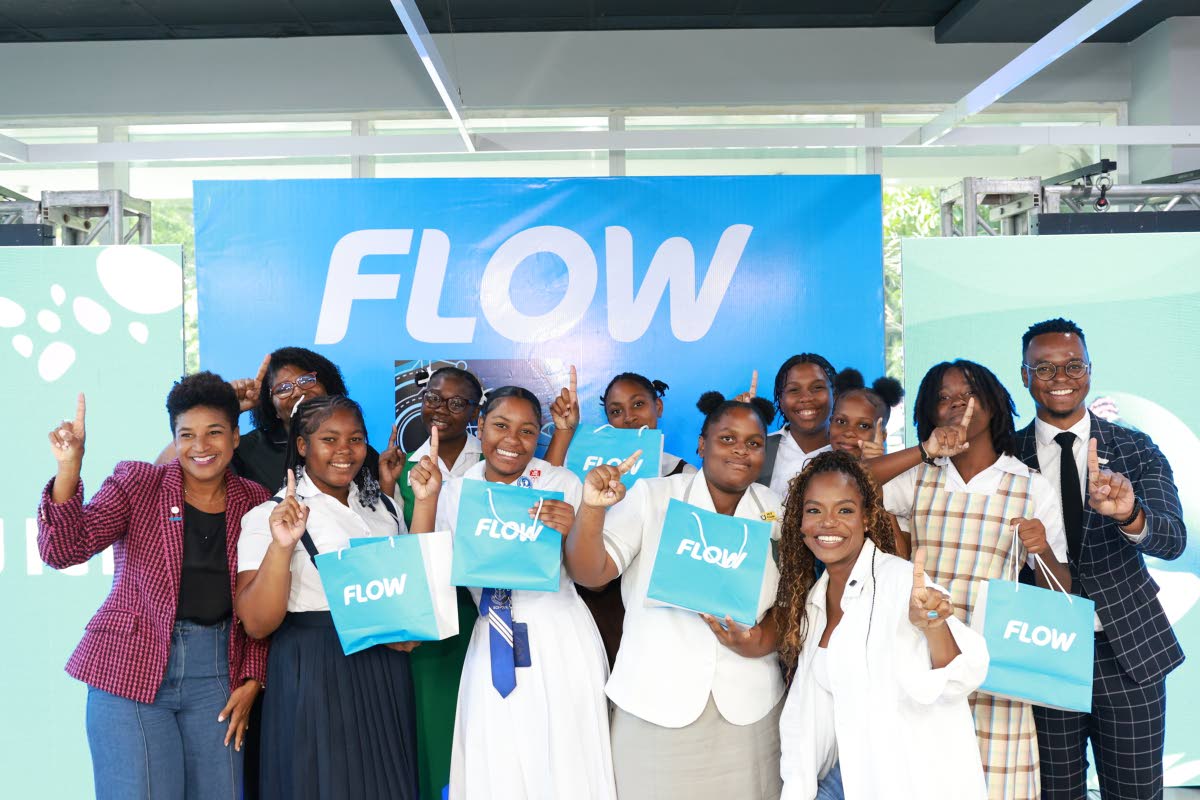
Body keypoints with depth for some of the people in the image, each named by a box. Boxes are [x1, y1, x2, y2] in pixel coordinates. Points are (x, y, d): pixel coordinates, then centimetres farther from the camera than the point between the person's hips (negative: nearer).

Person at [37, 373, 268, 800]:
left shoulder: (254, 501, 6)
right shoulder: (136, 482, -1)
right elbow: (63, 550, -13)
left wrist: (252, 680, 3)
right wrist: (68, 468, -25)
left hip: (217, 672, 3)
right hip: (131, 669, -2)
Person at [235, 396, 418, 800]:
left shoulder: (384, 507, 10)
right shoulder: (267, 517, -6)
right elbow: (257, 623, -14)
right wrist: (281, 546, -27)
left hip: (385, 674, 5)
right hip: (314, 676, -5)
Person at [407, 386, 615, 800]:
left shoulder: (561, 484, -3)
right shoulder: (454, 492, 4)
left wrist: (572, 532, -25)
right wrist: (425, 500, -13)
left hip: (559, 643, -2)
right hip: (492, 649, 3)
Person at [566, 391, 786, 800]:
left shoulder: (776, 509, 5)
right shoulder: (652, 496, -4)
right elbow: (589, 574, -10)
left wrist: (760, 643, -11)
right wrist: (593, 507, -27)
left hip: (748, 704, 3)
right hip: (656, 700, -2)